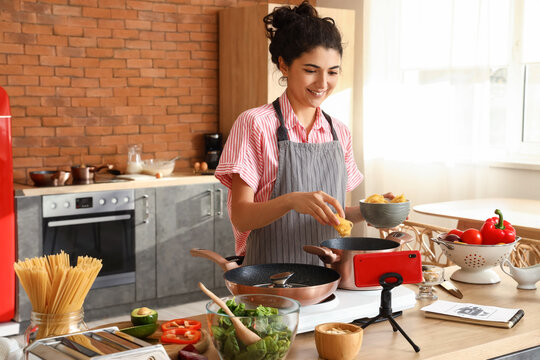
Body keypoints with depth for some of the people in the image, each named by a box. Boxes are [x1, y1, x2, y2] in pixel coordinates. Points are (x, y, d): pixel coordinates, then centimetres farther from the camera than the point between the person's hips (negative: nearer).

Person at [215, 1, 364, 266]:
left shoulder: (339, 133, 10)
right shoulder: (255, 124, -5)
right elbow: (241, 216, -11)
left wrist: (366, 211, -2)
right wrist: (292, 200, -26)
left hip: (328, 275, 4)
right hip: (271, 275, -4)